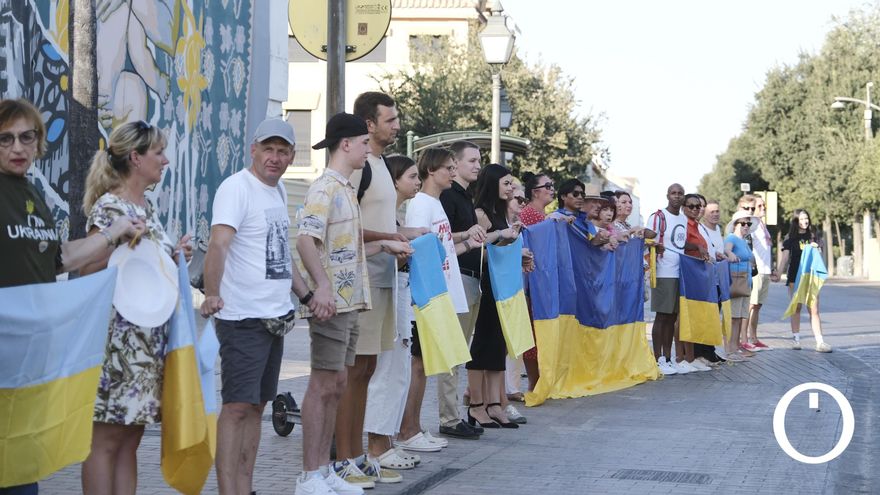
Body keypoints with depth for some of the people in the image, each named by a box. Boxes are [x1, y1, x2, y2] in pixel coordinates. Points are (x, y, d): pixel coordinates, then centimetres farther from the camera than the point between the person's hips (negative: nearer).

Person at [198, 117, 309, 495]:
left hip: (276, 316, 9)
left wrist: (306, 294, 20)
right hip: (243, 318, -9)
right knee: (238, 406, -10)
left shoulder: (278, 190, 14)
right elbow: (218, 244, -26)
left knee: (257, 404, 12)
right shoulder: (237, 187, -12)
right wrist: (211, 295, -37)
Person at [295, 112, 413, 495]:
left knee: (336, 385, 11)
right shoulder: (324, 188, -11)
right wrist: (321, 286, -34)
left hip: (349, 301, 10)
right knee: (323, 385, -7)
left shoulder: (345, 189, 19)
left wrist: (383, 246, 20)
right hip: (331, 302, -10)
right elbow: (306, 239, -23)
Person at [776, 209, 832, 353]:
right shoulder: (790, 238, 3)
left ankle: (820, 342, -8)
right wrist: (778, 272, -19)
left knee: (814, 310, -4)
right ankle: (796, 339, 12)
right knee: (796, 309, 4)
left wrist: (816, 248, -8)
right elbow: (784, 256, -5)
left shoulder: (813, 237, 11)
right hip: (795, 277, -1)